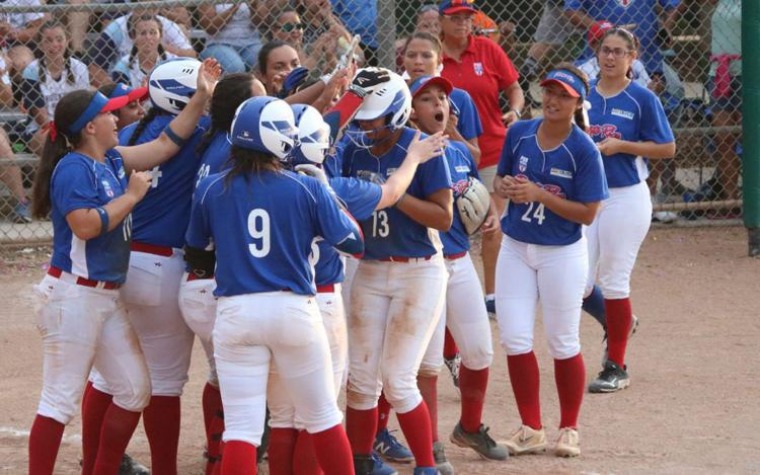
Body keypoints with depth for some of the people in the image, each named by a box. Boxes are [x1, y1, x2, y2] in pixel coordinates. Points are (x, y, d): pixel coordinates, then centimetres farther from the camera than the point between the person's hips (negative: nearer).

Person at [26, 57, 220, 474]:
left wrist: (201, 97, 12)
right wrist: (132, 195, -15)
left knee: (135, 389, 12)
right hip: (74, 295, -10)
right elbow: (86, 225, -26)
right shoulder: (74, 168, -16)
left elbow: (166, 144, 18)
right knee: (61, 400, -7)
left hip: (107, 296, 10)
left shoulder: (113, 161, 10)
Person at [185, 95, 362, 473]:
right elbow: (354, 243, 1)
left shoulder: (211, 189, 0)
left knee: (241, 428, 0)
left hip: (236, 311, 1)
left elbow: (196, 258, 11)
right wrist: (337, 205, 18)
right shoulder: (307, 189, -5)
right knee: (323, 418, 14)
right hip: (294, 310, -1)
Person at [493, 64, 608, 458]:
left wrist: (539, 194, -24)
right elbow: (500, 179, 12)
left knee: (563, 344, 5)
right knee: (515, 340, 1)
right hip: (515, 248, 4)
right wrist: (505, 186, -12)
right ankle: (531, 429, 12)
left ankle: (568, 429, 20)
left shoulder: (583, 150, -15)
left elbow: (587, 213, -15)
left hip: (561, 253, -4)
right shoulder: (519, 134, -1)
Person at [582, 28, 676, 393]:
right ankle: (616, 323, 33)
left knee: (613, 281, -1)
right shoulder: (583, 96, 6)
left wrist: (619, 146, -15)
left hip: (625, 197, -4)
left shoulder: (642, 99, -6)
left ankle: (616, 368, 12)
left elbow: (667, 148, -6)